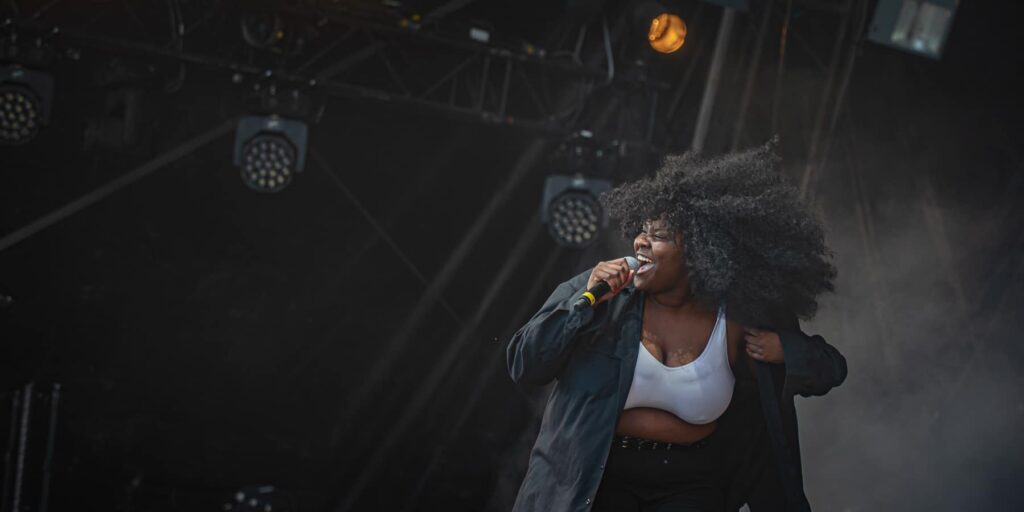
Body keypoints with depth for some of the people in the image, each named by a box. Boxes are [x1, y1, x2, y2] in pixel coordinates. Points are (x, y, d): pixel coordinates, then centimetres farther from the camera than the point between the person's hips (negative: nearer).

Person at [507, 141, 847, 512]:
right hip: (593, 477, 0)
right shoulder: (601, 293, -10)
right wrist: (584, 302, -20)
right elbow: (523, 366, -10)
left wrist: (785, 350, -16)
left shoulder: (737, 323, -7)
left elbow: (830, 369, 5)